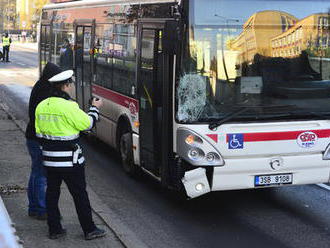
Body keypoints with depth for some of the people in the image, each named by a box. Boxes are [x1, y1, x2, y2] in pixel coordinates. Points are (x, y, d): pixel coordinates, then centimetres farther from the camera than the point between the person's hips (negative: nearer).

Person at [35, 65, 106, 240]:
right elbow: (87, 124, -13)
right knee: (80, 194, 4)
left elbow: (39, 132, 10)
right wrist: (95, 108, 4)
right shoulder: (68, 106, -19)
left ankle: (54, 229, 19)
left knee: (52, 193, 14)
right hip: (69, 160, -6)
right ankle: (89, 230, 12)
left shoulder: (41, 106, 4)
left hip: (49, 158, 7)